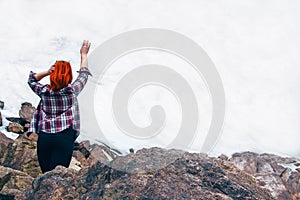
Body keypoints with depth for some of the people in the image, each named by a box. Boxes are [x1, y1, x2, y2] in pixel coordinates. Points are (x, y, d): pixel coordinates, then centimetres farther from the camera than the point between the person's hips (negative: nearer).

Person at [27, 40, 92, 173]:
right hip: (64, 137, -2)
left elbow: (31, 80, 25)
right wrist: (84, 55, 27)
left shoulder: (44, 92, 4)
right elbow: (84, 75, 16)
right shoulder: (71, 91, -2)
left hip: (44, 138, 3)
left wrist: (46, 72, 9)